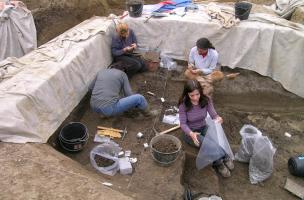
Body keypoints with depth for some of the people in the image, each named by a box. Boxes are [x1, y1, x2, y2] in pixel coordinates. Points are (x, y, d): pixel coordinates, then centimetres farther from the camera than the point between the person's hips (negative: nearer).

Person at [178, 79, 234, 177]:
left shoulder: (206, 100, -14)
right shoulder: (184, 105, -22)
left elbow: (214, 115, -12)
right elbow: (183, 123, -18)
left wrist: (218, 119, -37)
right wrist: (191, 133, -37)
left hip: (203, 128, 3)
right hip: (190, 132, -2)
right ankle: (224, 158, -9)